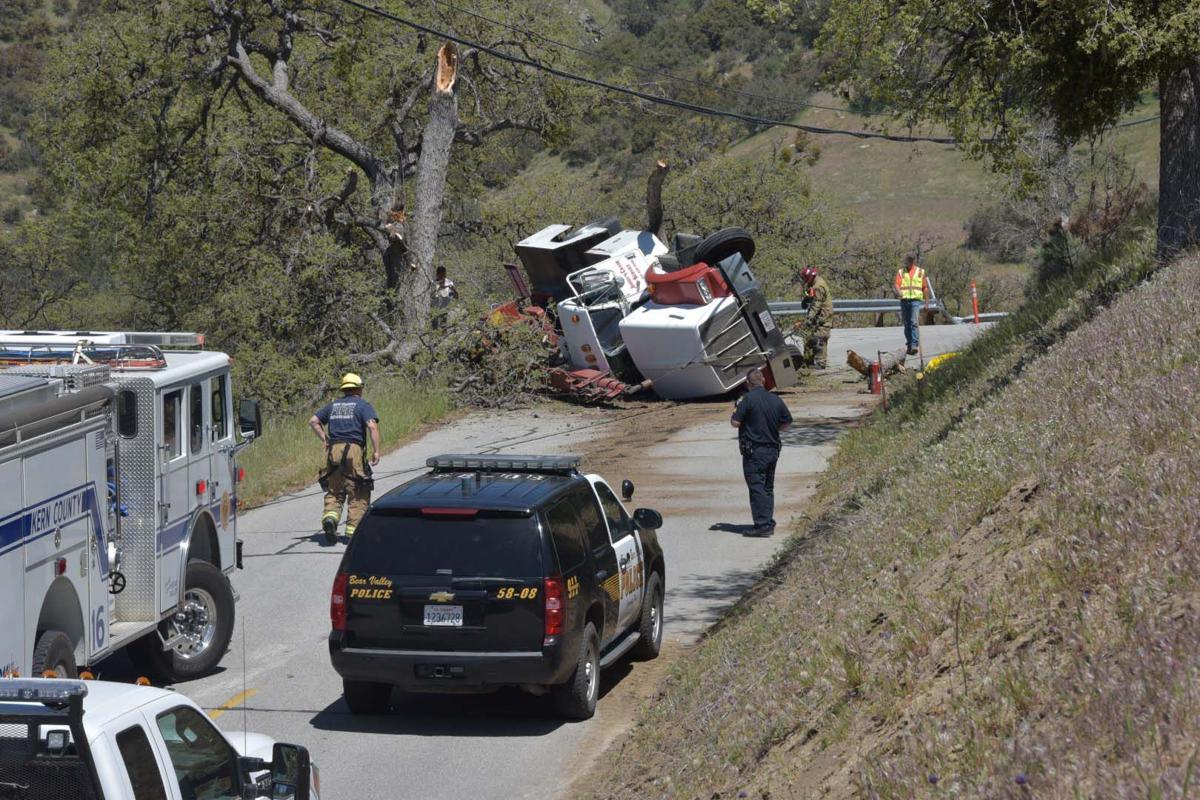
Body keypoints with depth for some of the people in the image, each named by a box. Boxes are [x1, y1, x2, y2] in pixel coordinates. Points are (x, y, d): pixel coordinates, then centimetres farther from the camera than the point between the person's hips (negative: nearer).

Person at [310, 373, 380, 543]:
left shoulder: (333, 405, 19)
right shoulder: (363, 406, 3)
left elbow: (313, 421, 18)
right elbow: (372, 426, -12)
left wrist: (325, 440, 18)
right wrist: (376, 451, -10)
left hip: (333, 451, 4)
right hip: (354, 450, -4)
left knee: (334, 491, 10)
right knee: (358, 494, 3)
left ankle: (330, 516, -15)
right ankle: (353, 529, -2)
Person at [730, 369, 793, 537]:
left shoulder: (748, 399, -12)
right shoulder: (776, 399, 5)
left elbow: (736, 422, -14)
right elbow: (787, 424, 11)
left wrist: (732, 416, 8)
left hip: (754, 451, -6)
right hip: (773, 450, 6)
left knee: (756, 487, -5)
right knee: (768, 488, 14)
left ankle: (762, 525, -11)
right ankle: (769, 523, 16)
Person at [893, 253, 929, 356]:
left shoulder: (921, 272, 11)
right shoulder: (901, 272, 12)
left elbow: (925, 288, 14)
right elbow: (897, 284, 0)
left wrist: (926, 302, 10)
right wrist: (897, 291, -23)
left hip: (916, 300, -2)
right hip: (904, 300, 2)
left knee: (914, 323, -16)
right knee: (907, 324, 7)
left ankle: (914, 345, -24)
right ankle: (909, 346, 16)